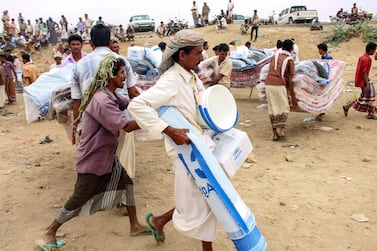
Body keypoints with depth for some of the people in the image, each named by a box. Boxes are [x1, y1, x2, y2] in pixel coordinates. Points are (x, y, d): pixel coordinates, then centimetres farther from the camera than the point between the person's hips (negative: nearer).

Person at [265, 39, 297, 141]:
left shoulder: (275, 55, 17)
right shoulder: (290, 60, 5)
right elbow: (289, 81, 2)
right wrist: (293, 97, 6)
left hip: (268, 84, 4)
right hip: (279, 85, -4)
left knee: (272, 109, 9)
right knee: (284, 108, 11)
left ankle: (275, 133, 12)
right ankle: (282, 130, 1)